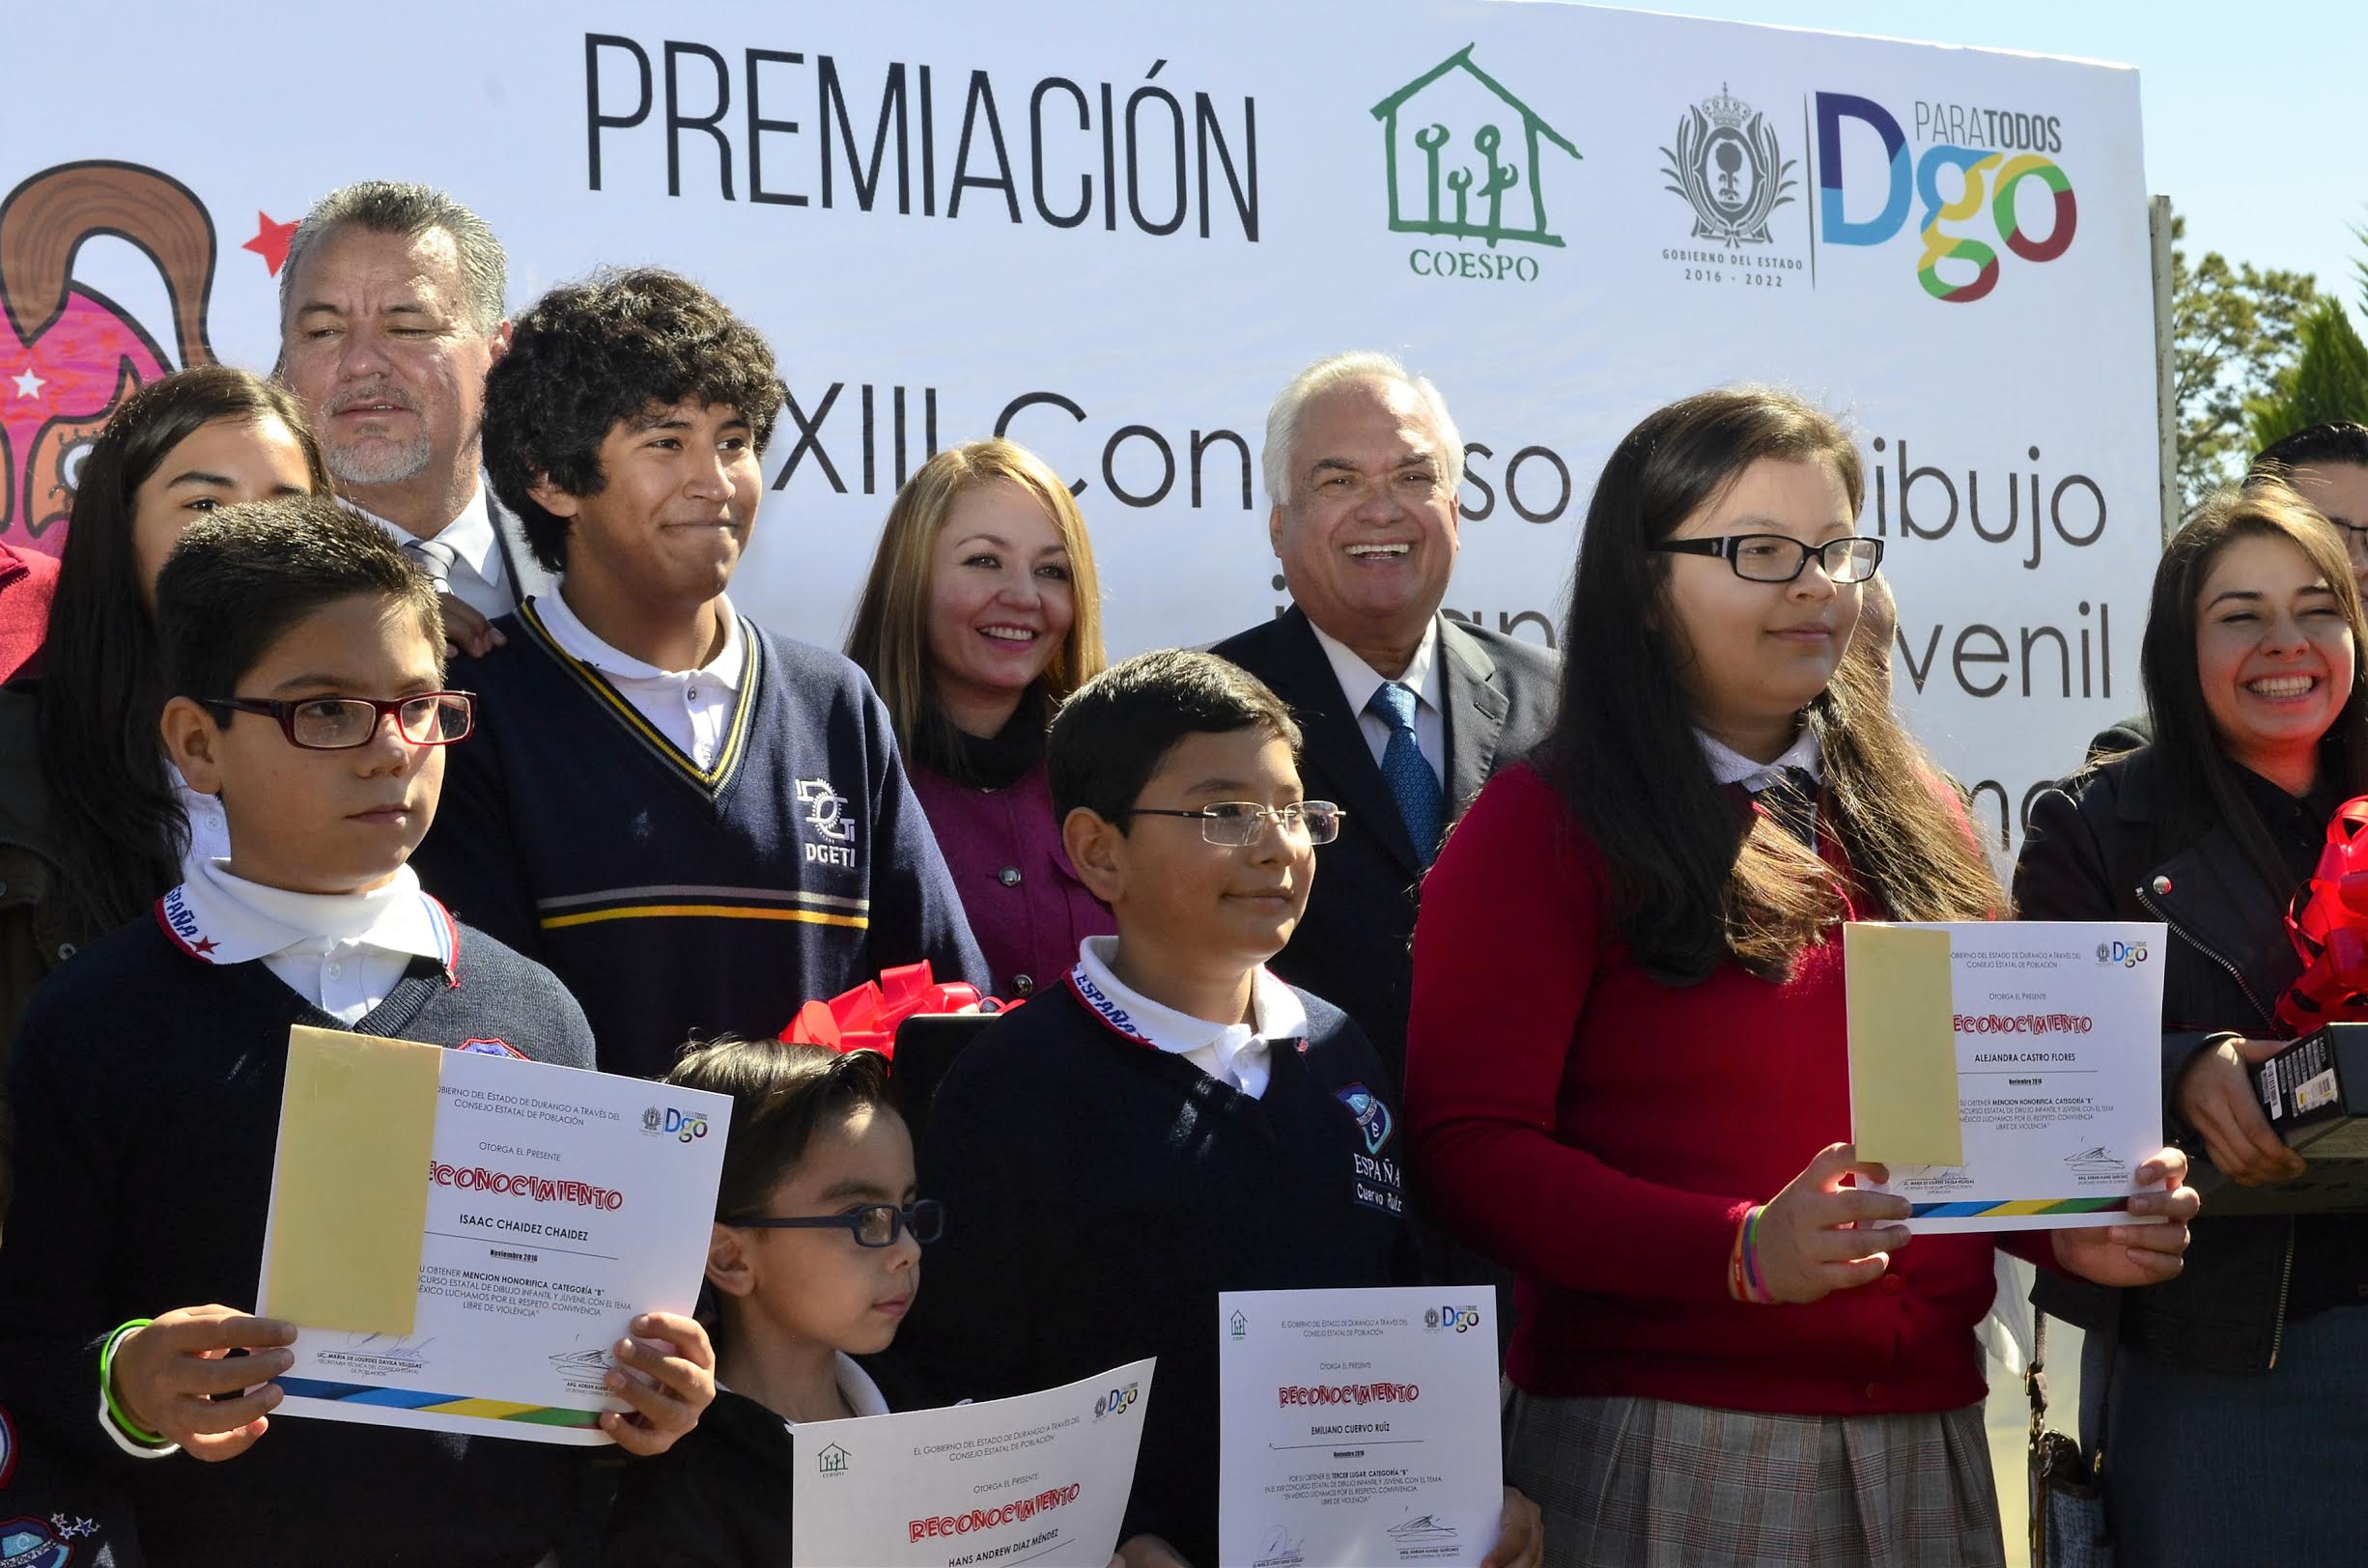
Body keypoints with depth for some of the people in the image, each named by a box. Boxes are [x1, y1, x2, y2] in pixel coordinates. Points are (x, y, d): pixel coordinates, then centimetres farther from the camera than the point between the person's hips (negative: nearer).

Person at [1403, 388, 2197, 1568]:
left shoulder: (1915, 818, 14)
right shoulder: (1541, 833, -4)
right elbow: (1469, 1149, -13)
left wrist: (2072, 1228, 0)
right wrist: (1744, 1251, -25)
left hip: (1928, 1430, 6)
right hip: (1663, 1450, -5)